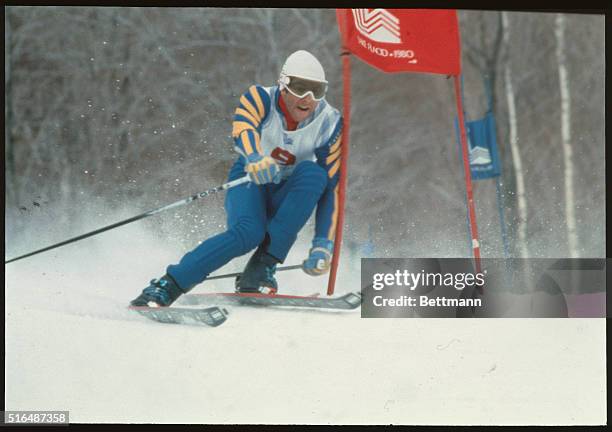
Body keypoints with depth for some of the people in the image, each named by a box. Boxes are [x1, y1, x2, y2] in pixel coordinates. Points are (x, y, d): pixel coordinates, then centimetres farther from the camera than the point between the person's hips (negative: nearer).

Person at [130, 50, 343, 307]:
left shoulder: (329, 123, -13)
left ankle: (264, 266, -31)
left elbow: (331, 187, -13)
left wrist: (323, 245, -22)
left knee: (313, 173, -32)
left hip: (287, 201, 2)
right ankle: (164, 287, -32)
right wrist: (255, 159, -63)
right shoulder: (260, 99, -17)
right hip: (249, 180, -2)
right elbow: (242, 128, -39)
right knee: (248, 232, -35)